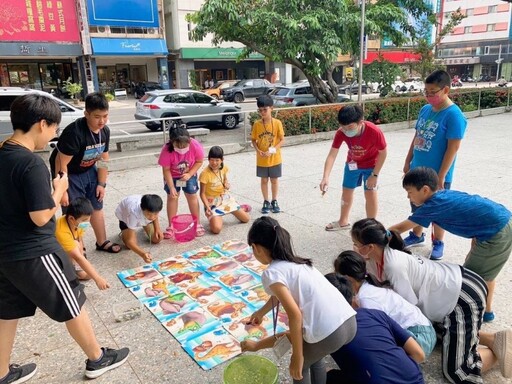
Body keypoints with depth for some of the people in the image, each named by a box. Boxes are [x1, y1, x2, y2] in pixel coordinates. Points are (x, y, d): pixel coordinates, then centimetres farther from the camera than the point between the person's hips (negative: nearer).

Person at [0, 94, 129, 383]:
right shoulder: (32, 163, -24)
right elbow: (41, 217, -24)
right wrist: (59, 190, -9)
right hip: (33, 253, -8)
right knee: (72, 305, 9)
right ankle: (97, 359, 26)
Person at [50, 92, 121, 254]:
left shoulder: (105, 131, -10)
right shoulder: (74, 132, -33)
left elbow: (103, 158, 1)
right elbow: (61, 163, -28)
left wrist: (102, 183, 2)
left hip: (89, 171, 7)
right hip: (69, 174, -7)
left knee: (97, 207, 14)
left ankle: (102, 242, 29)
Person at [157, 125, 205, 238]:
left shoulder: (195, 145, -31)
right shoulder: (166, 150, -33)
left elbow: (199, 162, -15)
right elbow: (166, 170, -24)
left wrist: (189, 174, -26)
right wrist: (171, 187, -26)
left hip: (189, 175, 1)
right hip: (172, 176, -1)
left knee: (192, 196, 4)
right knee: (172, 197, 4)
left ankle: (197, 223, 18)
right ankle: (171, 226, 15)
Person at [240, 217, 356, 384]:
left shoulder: (271, 273, -6)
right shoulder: (294, 261, 20)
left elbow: (295, 315, -15)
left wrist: (297, 357, -5)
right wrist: (260, 312, 52)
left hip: (328, 333, -7)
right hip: (349, 322, 8)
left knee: (299, 367, 23)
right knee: (314, 357, 34)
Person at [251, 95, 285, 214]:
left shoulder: (277, 123, -10)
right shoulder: (257, 124, -6)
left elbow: (282, 140, -7)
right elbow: (253, 140, 1)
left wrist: (273, 150, -20)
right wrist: (258, 151, -16)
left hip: (275, 159, -1)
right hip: (261, 159, 1)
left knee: (274, 180, 12)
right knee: (264, 180, 12)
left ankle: (274, 202, 28)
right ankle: (266, 202, 26)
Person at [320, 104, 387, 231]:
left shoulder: (374, 132, -37)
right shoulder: (341, 132, -29)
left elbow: (383, 153, -21)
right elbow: (332, 155, -31)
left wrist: (374, 175, -19)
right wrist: (325, 177, -43)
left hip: (370, 165, -3)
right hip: (352, 163, 4)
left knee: (370, 194, -4)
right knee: (347, 191, 14)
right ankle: (343, 221, 35)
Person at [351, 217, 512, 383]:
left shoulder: (394, 265, -29)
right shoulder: (376, 257, -4)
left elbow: (410, 304, -19)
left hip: (464, 297, -9)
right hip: (455, 283, 9)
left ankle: (499, 349, 14)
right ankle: (495, 339, 24)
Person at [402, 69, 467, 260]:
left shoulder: (454, 115, -17)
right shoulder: (425, 110, 4)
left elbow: (452, 148, -18)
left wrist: (441, 177, -19)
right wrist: (408, 161, 12)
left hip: (437, 174, -6)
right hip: (417, 170, 7)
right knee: (417, 205, 19)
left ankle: (438, 243, 28)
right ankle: (416, 236, 38)